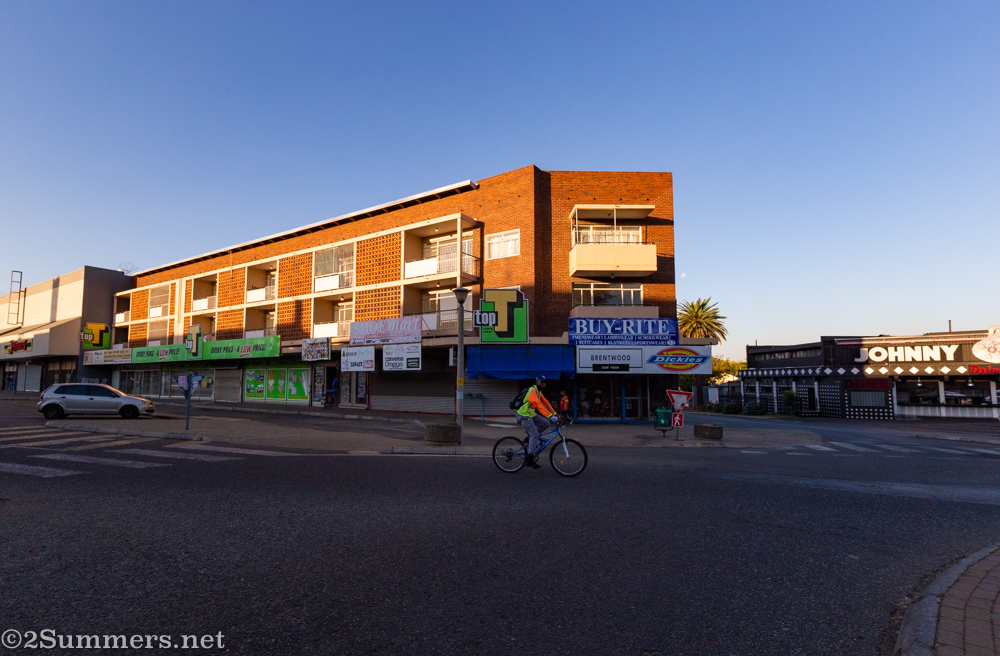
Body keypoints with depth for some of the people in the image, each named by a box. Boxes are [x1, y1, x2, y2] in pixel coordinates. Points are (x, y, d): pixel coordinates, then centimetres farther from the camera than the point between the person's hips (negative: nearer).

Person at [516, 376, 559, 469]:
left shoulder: (538, 391, 12)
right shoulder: (532, 391, -21)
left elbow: (545, 403, 11)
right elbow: (539, 404, -32)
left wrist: (554, 413, 3)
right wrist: (550, 416, -38)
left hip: (531, 415, 9)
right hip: (524, 416, -9)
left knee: (545, 424, 1)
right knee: (535, 435, -14)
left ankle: (530, 438, 12)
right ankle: (530, 460, -9)